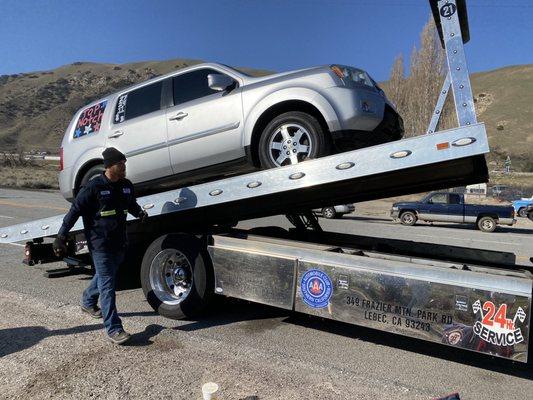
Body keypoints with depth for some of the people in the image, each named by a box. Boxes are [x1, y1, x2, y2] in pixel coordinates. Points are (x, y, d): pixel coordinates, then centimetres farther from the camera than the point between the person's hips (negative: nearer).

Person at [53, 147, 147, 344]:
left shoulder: (126, 186, 5)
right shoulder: (93, 187, -13)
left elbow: (132, 205, 24)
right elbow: (75, 211, -9)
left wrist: (141, 213, 6)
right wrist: (61, 236, -9)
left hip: (119, 242, 7)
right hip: (100, 243, -7)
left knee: (105, 276, 25)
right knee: (107, 284, -6)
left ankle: (88, 302, 52)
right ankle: (114, 328, -1)